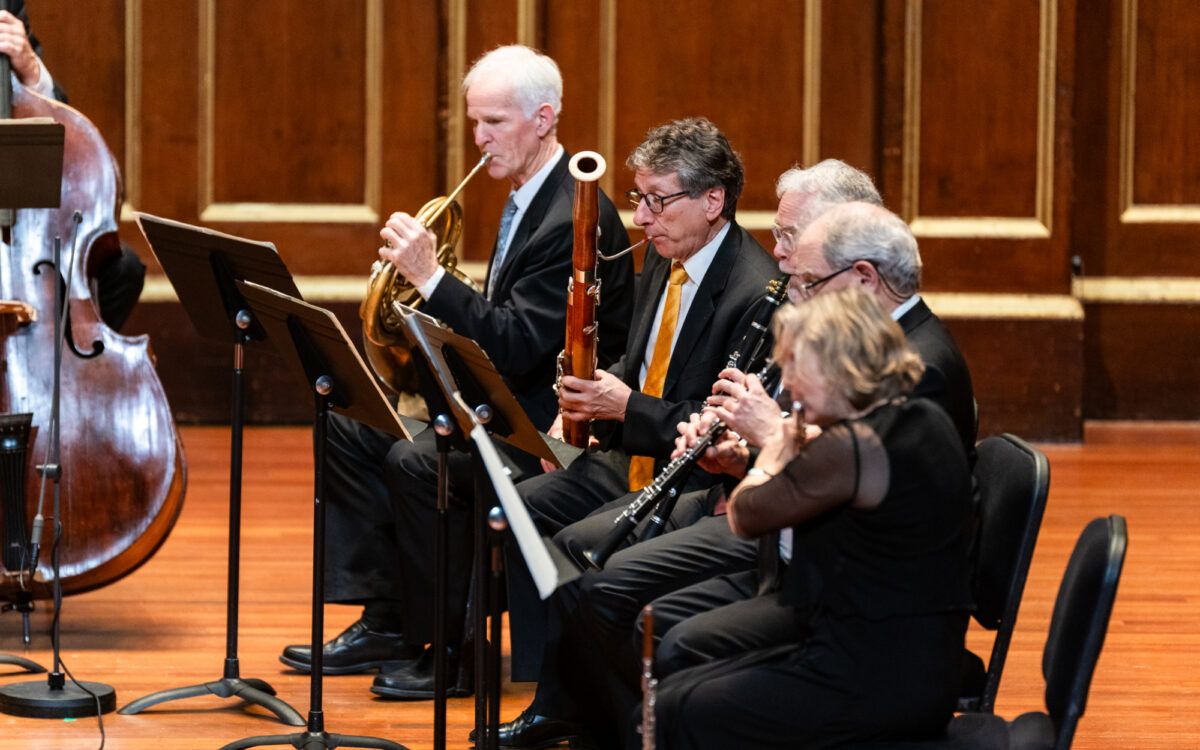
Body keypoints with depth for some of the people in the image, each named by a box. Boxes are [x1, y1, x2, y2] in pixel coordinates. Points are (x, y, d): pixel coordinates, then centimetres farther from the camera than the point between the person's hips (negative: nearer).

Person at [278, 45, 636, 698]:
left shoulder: (575, 219, -21)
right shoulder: (527, 197, 11)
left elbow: (518, 346, -27)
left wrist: (430, 277, -28)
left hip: (557, 421, -11)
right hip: (503, 399, 11)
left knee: (418, 461, -30)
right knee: (349, 430, 5)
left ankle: (450, 648, -13)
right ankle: (387, 623, 5)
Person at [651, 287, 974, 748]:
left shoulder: (850, 447, -21)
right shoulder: (928, 424, 8)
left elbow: (745, 517, -8)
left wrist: (771, 455, 10)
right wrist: (784, 444, 16)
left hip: (869, 686, -10)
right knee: (674, 690, 13)